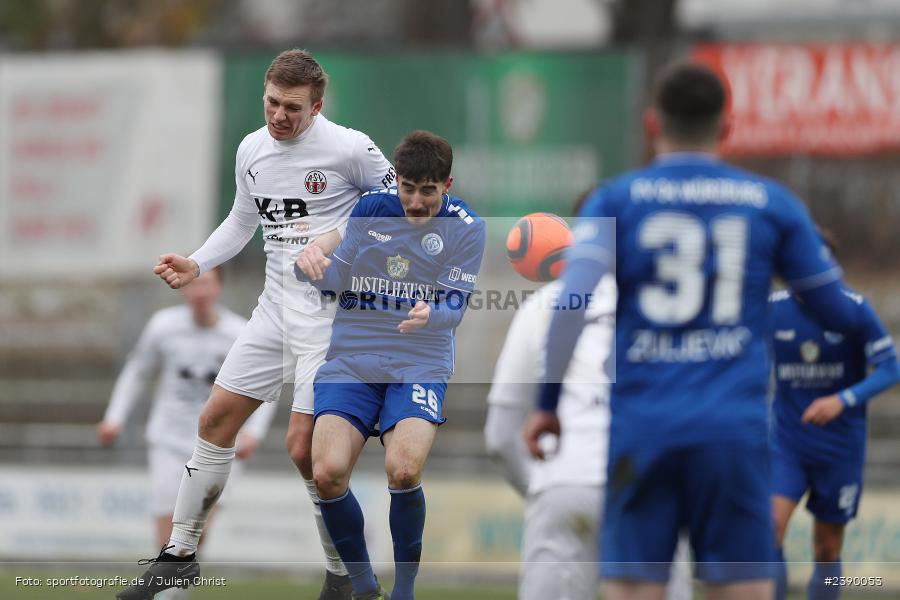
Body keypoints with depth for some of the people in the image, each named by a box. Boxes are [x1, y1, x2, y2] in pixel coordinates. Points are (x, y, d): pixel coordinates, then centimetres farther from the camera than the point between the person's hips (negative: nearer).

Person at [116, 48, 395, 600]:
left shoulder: (349, 148, -14)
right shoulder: (253, 150, 6)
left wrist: (342, 239, -16)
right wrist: (196, 266, 8)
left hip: (329, 315, -7)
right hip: (276, 307, 7)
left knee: (304, 446, -12)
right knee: (217, 418, 7)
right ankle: (181, 554, 19)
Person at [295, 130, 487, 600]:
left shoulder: (464, 228, -3)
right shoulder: (370, 209, 4)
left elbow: (454, 309, -8)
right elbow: (335, 282, 8)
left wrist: (429, 315, -31)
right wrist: (314, 265, -16)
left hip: (420, 363, -2)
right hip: (352, 358, 2)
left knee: (403, 471, -28)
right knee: (327, 472, -20)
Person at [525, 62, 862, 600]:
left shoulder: (616, 200, 6)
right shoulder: (772, 203, 8)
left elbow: (573, 300, -8)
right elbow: (840, 314, 13)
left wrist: (549, 404, 0)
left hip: (641, 430, 0)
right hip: (735, 431, 0)